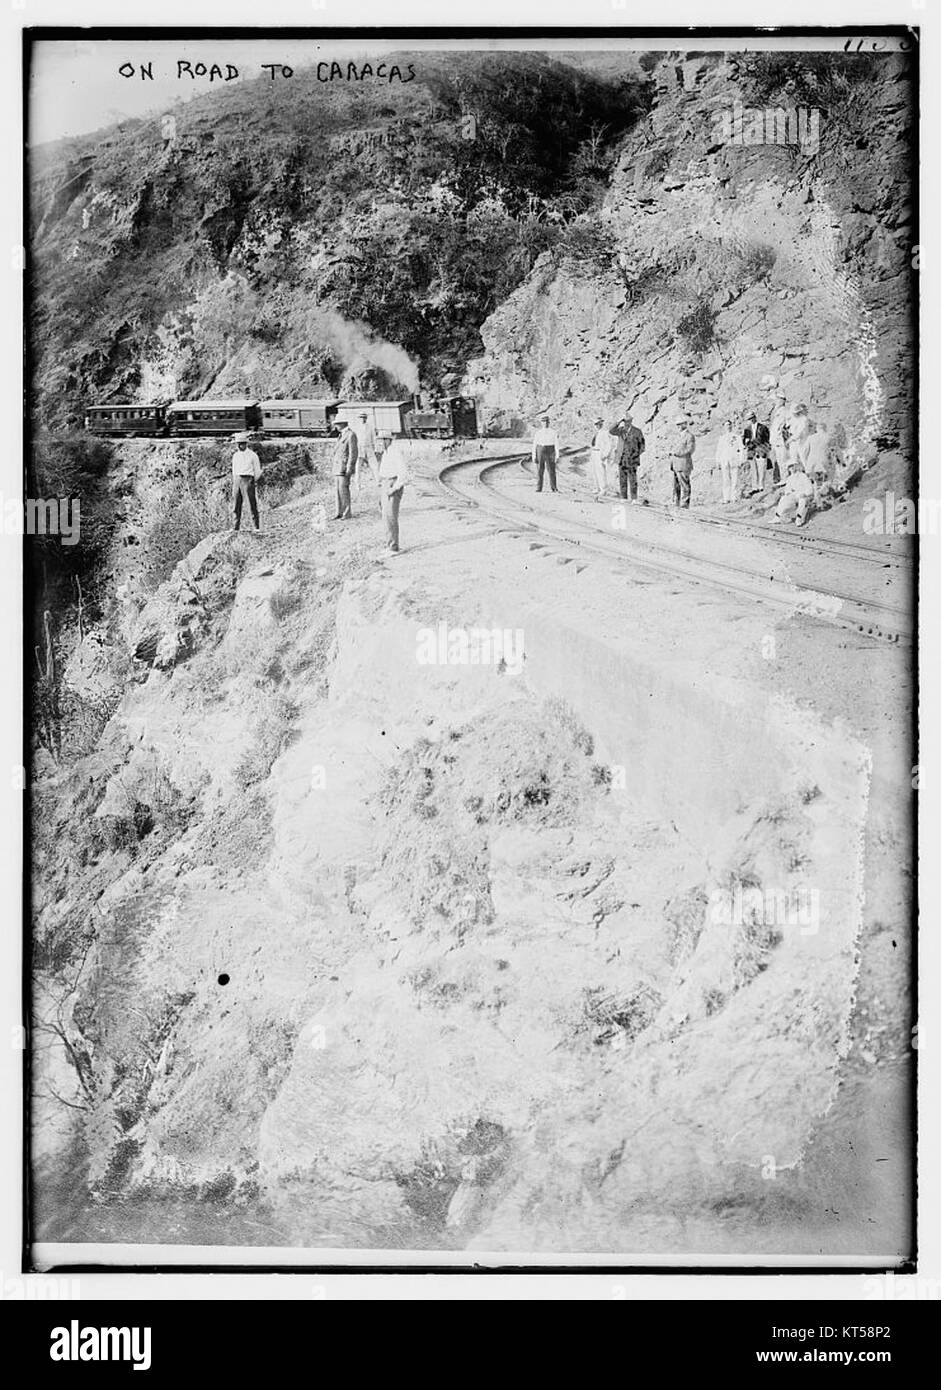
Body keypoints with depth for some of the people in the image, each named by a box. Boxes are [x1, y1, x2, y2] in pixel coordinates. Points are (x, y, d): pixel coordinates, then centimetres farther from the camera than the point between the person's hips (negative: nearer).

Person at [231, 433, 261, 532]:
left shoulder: (252, 455, -1)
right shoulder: (235, 456, 15)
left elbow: (258, 471, 4)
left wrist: (252, 481, 5)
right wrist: (233, 485, 15)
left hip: (248, 480, -5)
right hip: (237, 480, 5)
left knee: (252, 504, -7)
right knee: (237, 505, 3)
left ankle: (257, 527, -4)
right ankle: (237, 527, 6)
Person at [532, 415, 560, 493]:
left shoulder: (553, 433, 1)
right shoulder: (538, 433, 4)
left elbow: (556, 445, -1)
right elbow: (534, 445, 4)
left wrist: (557, 456, -8)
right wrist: (534, 456, -3)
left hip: (550, 452, -1)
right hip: (540, 452, 1)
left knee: (551, 471, -3)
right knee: (539, 471, -1)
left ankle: (554, 488, 4)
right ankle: (538, 489, 2)